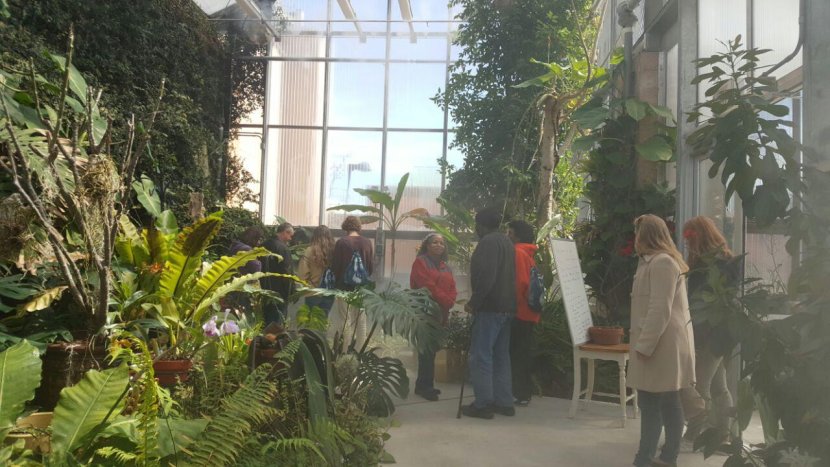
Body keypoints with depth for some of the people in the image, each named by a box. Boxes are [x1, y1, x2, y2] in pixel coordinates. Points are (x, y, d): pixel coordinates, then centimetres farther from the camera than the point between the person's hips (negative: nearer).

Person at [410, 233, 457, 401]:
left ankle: (423, 385, 16)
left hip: (441, 313, 7)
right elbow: (427, 285, -14)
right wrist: (444, 300, -13)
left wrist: (449, 302, -7)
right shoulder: (420, 262, -3)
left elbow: (452, 289, 12)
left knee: (431, 349, 9)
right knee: (427, 349, -8)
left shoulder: (445, 267, 19)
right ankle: (424, 386, -2)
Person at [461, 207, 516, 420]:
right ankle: (504, 402, 17)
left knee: (481, 356, -4)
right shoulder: (506, 242, 18)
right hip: (506, 307, 10)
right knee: (501, 356, 13)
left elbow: (486, 276, -22)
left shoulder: (488, 242, -12)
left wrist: (473, 302, -15)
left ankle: (483, 404, -2)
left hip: (490, 307, -10)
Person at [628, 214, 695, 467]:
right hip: (655, 342, 9)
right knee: (650, 402, 10)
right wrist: (642, 343, 16)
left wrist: (644, 345, -19)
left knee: (667, 403, 0)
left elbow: (660, 310, -21)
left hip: (662, 344, -9)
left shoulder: (662, 263, -15)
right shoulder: (652, 262, 18)